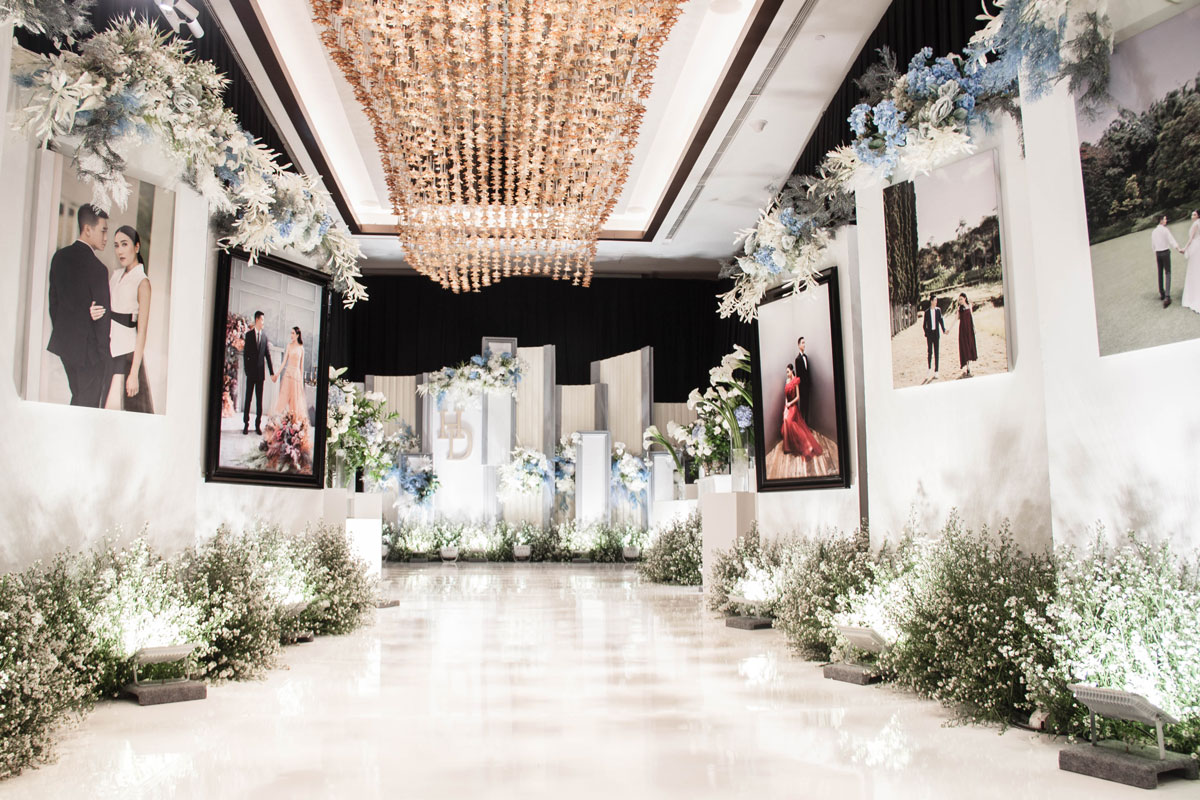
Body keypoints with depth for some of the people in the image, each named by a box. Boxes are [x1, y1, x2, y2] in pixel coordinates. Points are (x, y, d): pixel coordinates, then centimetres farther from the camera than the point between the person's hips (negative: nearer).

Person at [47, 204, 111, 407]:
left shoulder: (60, 257, 3)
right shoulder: (96, 268, -20)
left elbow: (53, 301, 8)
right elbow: (102, 317, -15)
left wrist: (61, 333, 13)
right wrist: (103, 356, -7)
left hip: (64, 343, 8)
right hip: (88, 349, -8)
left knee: (78, 399, 21)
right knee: (89, 405, 2)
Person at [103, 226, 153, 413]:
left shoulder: (142, 282, -7)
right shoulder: (114, 276, 12)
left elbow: (142, 331, -12)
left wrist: (134, 372, -17)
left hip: (126, 352, -6)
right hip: (107, 350, 6)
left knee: (112, 409, -10)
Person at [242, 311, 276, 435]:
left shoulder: (265, 335, 4)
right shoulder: (248, 334, -1)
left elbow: (268, 354, 6)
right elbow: (245, 353, -1)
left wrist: (272, 372, 4)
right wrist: (246, 369, -7)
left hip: (260, 372, 2)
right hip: (251, 371, -2)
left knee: (259, 399, 5)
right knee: (248, 398, 3)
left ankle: (258, 425, 11)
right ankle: (246, 424, 10)